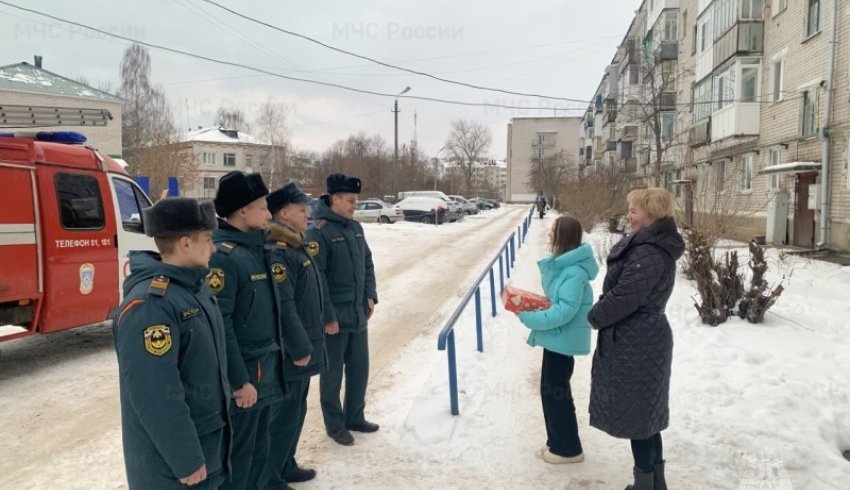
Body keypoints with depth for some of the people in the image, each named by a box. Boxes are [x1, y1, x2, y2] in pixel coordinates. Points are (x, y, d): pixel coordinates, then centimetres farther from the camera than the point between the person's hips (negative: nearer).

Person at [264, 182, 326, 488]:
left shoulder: (296, 246, 11)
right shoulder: (278, 253, -22)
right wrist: (300, 347, -21)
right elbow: (284, 307, -26)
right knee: (284, 416, 3)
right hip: (290, 353, -10)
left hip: (303, 346, 10)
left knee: (295, 411, 20)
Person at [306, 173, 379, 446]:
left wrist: (370, 296, 6)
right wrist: (328, 317, -19)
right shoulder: (320, 232, -16)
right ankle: (335, 425, 22)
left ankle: (355, 417, 32)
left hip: (358, 313, 7)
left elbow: (367, 263, 16)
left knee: (359, 368, 16)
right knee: (333, 372, 8)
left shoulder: (355, 227, 8)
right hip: (335, 316, -7)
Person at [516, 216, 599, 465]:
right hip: (557, 335, 10)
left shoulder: (574, 272, -24)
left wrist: (529, 318, -24)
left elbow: (565, 311, -28)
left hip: (563, 337, -10)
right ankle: (558, 442, 31)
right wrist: (535, 304, 4)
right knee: (551, 389, 17)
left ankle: (568, 448, 17)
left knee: (555, 391, 1)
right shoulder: (560, 263, 8)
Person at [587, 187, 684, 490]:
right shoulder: (654, 245, 11)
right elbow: (620, 287, 16)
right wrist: (602, 314, 8)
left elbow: (625, 296, -24)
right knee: (646, 414, 19)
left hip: (636, 345, -10)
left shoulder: (649, 253, -23)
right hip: (643, 340, 10)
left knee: (636, 415, 3)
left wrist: (595, 317, -9)